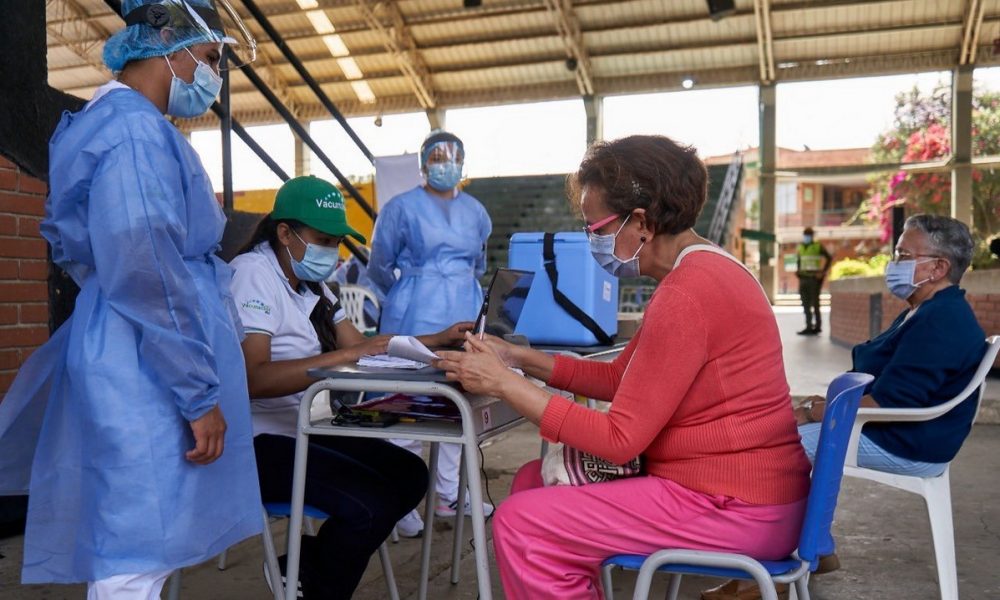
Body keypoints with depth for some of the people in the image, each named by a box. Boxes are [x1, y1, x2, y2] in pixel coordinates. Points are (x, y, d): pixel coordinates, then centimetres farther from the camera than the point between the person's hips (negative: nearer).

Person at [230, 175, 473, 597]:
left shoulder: (310, 282, 12)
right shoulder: (252, 274, -16)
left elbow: (361, 347, 10)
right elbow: (253, 378, -29)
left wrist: (440, 339, 0)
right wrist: (344, 356, -33)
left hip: (304, 429, 10)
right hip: (258, 442, -9)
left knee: (409, 476, 2)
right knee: (370, 504, -23)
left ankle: (308, 562, 13)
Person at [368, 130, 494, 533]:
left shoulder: (475, 211, 13)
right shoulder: (402, 208, -1)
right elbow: (380, 267, 4)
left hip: (464, 316, 5)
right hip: (414, 319, -5)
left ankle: (448, 494, 20)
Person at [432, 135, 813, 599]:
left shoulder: (686, 294, -23)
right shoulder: (699, 272, 10)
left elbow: (619, 439, -21)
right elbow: (619, 377, 14)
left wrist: (503, 384, -17)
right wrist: (520, 359, 6)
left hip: (735, 510, -10)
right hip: (739, 491, 10)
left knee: (519, 524, -11)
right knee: (534, 481, 11)